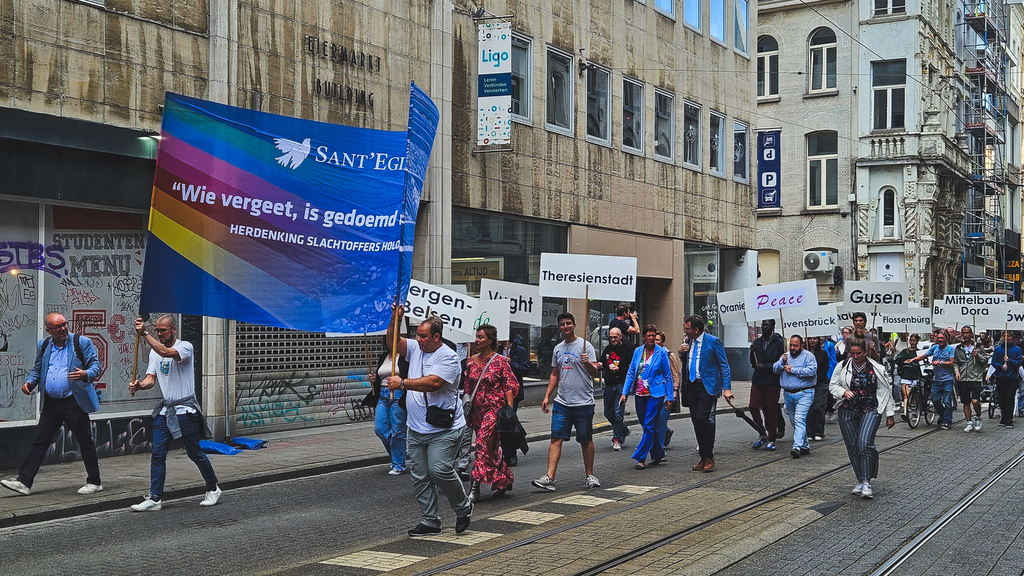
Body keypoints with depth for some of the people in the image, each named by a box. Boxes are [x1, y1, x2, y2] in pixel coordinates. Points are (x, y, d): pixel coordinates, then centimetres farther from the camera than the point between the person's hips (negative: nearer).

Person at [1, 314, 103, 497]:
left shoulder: (81, 342, -3)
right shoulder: (43, 346, 11)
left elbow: (96, 365, -5)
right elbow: (37, 369, 22)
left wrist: (86, 374, -26)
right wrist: (30, 382, 2)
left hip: (73, 402, -4)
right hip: (50, 403, 5)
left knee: (85, 443, 2)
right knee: (39, 441, 4)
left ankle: (94, 482, 12)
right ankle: (24, 482, 7)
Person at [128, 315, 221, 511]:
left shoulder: (185, 347, -10)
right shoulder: (154, 351, 11)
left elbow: (166, 352, -30)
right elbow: (151, 378, 6)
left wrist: (144, 333, -32)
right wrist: (139, 385, -16)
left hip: (185, 409, -6)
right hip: (165, 409, 6)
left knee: (195, 453, 4)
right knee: (157, 454, -1)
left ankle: (213, 489, 21)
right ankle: (155, 498, 2)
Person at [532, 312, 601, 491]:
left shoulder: (585, 346, -3)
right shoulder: (558, 349, 14)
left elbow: (595, 373, -9)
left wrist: (587, 363, -30)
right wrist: (547, 396, 14)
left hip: (583, 403, -4)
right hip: (562, 403, 4)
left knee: (586, 440, 6)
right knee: (556, 438, -5)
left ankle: (590, 475, 19)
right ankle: (549, 478, -9)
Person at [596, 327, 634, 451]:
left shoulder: (627, 349, -6)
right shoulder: (607, 349, 12)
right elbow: (602, 363, 24)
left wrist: (619, 370, -24)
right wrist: (600, 366, 1)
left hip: (622, 385, -6)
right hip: (609, 385, 6)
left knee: (618, 412, -9)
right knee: (608, 413, 11)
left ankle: (617, 439, 1)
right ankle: (623, 430, 34)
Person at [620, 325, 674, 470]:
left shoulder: (661, 352, -3)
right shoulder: (637, 351, 7)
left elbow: (668, 376, 0)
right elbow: (631, 373, 9)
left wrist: (669, 397, -2)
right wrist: (625, 392, 1)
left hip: (655, 394, -5)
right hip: (640, 394, 5)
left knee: (649, 427, -7)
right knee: (647, 426, 11)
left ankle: (640, 458, -6)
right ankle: (658, 455, 24)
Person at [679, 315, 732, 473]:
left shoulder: (713, 341, -8)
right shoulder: (688, 342, 10)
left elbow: (724, 365, -7)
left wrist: (727, 388, -14)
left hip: (707, 386, -7)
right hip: (691, 386, 7)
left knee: (702, 419, -17)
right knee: (696, 421, 7)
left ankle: (709, 458, -6)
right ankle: (703, 458, 16)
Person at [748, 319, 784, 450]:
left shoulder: (779, 342, -2)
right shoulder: (757, 342, 13)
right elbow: (753, 364, 14)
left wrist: (766, 366, -15)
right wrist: (752, 352, -4)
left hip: (773, 381, -4)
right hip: (758, 380, 4)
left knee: (771, 410, 0)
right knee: (753, 406, -4)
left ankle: (771, 438, 11)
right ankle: (762, 434, 13)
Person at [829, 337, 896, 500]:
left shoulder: (876, 369, -1)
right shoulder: (842, 367, 1)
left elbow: (885, 392, 6)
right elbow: (832, 385, 10)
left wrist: (889, 414, 8)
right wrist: (844, 392, -12)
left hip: (870, 410, -2)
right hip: (848, 411, 3)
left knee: (865, 443, -19)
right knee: (853, 447, 4)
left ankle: (866, 482, -15)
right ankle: (860, 481, 17)